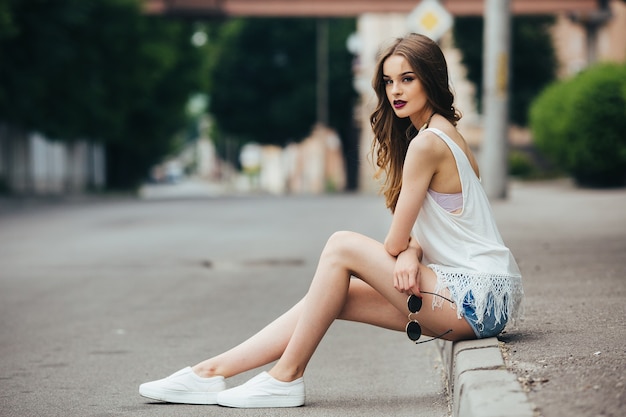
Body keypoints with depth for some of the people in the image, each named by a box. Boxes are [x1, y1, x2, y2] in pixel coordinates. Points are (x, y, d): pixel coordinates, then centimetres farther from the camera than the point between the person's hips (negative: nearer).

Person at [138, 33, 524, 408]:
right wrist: (411, 253, -8)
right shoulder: (444, 133, 17)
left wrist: (406, 251, 11)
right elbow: (410, 238, 14)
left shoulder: (427, 143, -15)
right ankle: (212, 372, 6)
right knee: (335, 297, 5)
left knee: (342, 246, -13)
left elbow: (396, 242, -10)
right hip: (477, 294, 10)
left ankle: (286, 378, -6)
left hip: (478, 299, -10)